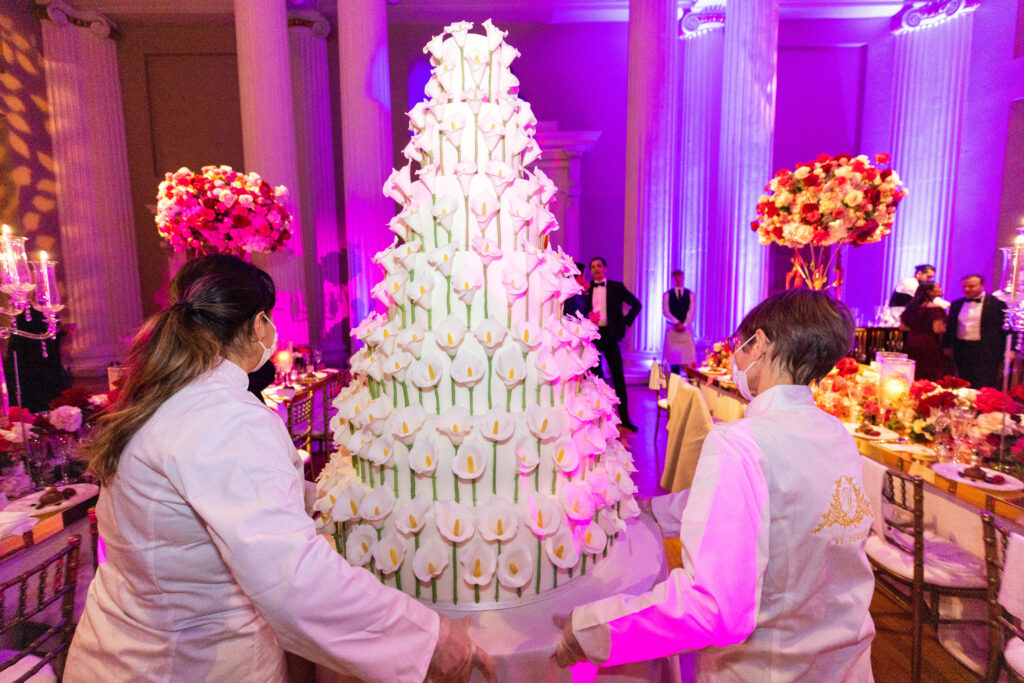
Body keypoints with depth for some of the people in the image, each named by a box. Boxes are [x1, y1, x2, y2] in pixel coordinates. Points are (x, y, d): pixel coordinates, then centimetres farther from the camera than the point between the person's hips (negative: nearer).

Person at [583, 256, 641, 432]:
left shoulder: (616, 287, 5)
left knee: (618, 375, -1)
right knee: (594, 375, 6)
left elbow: (636, 305, 5)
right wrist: (587, 319, -11)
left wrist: (625, 322, -4)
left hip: (609, 334, -1)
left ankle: (625, 417, 5)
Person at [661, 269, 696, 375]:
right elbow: (665, 312, -2)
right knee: (673, 355, -2)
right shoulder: (667, 295, 8)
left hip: (686, 329, 1)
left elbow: (691, 312, 2)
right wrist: (677, 322, -14)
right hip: (672, 329, -1)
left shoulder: (690, 294, 11)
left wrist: (684, 325, -12)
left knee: (689, 354, -8)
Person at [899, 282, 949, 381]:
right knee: (931, 379, -2)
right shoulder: (935, 308, -11)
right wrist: (944, 328, 3)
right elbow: (937, 329, -18)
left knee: (914, 378, 9)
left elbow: (902, 326, 12)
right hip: (929, 344, -7)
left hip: (911, 342, 7)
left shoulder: (912, 306, 10)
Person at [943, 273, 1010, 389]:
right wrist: (947, 345, 14)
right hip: (962, 351, 5)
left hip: (986, 353, -5)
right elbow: (950, 327, 18)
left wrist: (1007, 351, -9)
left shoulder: (997, 303, -3)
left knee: (983, 388, -6)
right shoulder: (956, 304, 11)